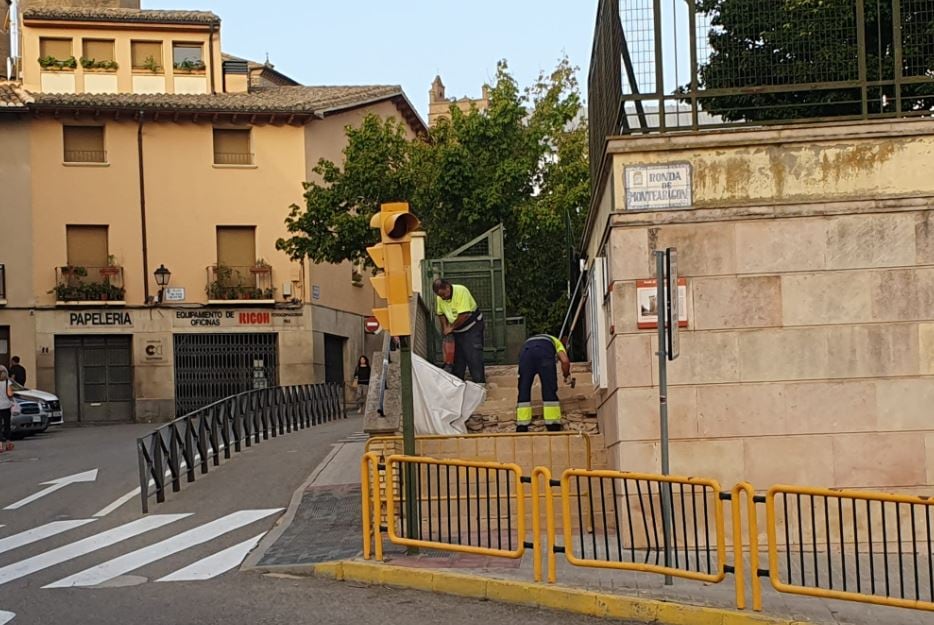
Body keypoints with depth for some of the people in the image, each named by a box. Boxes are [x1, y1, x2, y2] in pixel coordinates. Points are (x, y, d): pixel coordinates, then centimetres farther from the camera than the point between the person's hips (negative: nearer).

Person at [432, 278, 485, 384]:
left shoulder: (461, 291, -25)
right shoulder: (439, 298, -5)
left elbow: (464, 315, -29)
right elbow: (441, 314, 11)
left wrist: (451, 327, -20)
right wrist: (445, 328, -4)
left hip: (472, 326, -6)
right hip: (457, 330, 6)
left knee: (474, 356, -11)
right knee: (457, 356, 10)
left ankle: (479, 383, -9)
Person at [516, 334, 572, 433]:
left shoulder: (529, 340, 47)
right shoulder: (556, 342, 38)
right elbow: (565, 361, 17)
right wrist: (566, 376, 34)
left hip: (526, 350, 2)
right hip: (545, 351, -2)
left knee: (524, 390, 8)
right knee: (550, 390, 5)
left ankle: (522, 426, 4)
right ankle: (553, 426, 5)